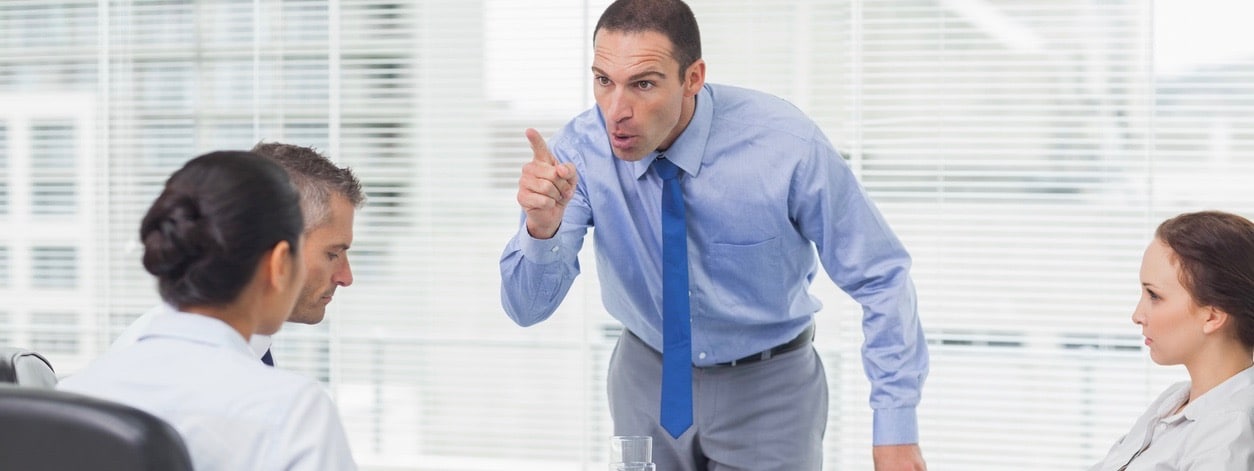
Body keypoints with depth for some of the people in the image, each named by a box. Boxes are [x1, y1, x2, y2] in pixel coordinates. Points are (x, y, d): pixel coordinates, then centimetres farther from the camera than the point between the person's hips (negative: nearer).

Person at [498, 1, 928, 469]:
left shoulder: (787, 146, -25)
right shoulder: (581, 151, -19)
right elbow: (527, 306, -21)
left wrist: (896, 429, -20)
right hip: (647, 380, 2)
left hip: (768, 391, -2)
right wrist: (542, 227, -42)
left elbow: (882, 279, -16)